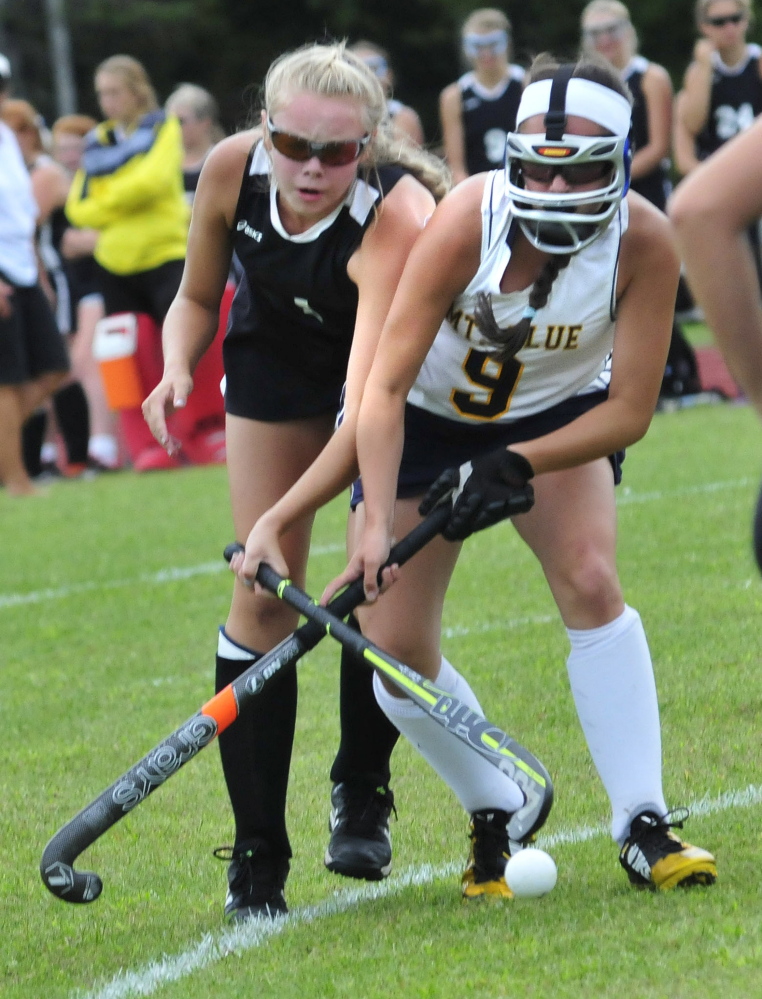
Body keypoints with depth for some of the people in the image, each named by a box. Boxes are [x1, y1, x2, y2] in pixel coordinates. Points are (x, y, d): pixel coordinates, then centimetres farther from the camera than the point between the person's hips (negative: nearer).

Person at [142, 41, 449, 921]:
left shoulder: (399, 217, -40)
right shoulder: (232, 171, -26)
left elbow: (368, 402, -50)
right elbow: (197, 296, -5)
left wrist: (289, 515, -62)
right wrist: (178, 368, -26)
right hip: (275, 348, 3)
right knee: (264, 596, -7)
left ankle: (360, 790, 18)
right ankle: (255, 859, -2)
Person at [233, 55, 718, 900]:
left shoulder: (643, 242, -27)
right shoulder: (468, 220, -32)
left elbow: (629, 411, -21)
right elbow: (385, 387, -32)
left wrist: (516, 468, -34)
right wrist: (377, 526, -43)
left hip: (558, 423, 0)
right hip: (430, 420, 0)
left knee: (591, 582, -26)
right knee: (396, 653, -7)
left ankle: (643, 828, -19)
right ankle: (496, 819, 16)